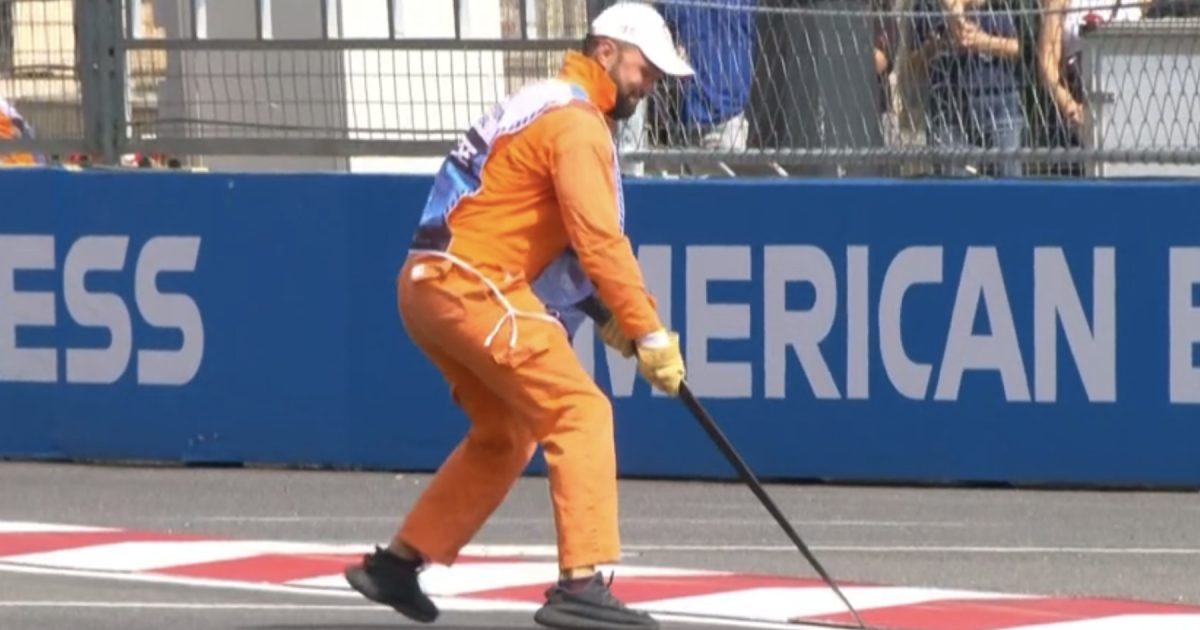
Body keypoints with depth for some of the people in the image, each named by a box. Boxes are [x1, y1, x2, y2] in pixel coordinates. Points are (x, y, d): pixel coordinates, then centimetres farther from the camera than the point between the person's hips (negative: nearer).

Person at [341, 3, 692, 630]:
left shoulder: (544, 105, 21)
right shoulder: (576, 123, -11)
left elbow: (568, 239, 23)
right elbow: (599, 240, -20)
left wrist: (611, 314, 11)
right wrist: (650, 333, -19)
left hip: (427, 289, 10)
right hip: (472, 288, -10)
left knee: (506, 433, 22)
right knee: (580, 412, -12)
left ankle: (397, 564, 29)